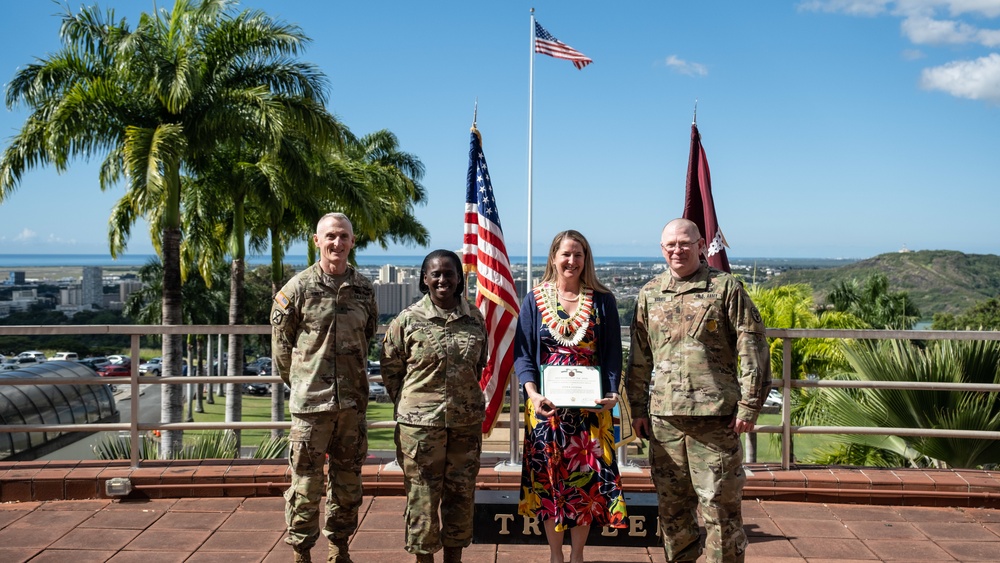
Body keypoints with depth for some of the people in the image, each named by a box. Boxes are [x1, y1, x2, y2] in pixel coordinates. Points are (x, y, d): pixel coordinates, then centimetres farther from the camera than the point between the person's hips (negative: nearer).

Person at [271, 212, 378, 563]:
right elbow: (281, 343, 2)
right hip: (310, 402, -4)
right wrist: (302, 382, 8)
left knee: (347, 482, 13)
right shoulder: (298, 288, -5)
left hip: (353, 402, 4)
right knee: (306, 484, 2)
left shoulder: (364, 290, 6)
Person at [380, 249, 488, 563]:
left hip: (467, 421, 3)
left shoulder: (474, 318, 3)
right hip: (420, 423, -3)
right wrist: (410, 404, 4)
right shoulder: (408, 320, -5)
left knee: (461, 493, 11)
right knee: (422, 493, 4)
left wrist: (464, 396, 11)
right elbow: (390, 369, 4)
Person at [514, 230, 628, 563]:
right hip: (547, 406, 0)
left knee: (586, 478, 3)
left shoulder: (603, 300, 4)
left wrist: (611, 393, -12)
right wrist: (533, 394, -15)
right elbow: (522, 352, -1)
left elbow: (613, 353, 3)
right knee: (548, 478, 5)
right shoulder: (535, 300, 3)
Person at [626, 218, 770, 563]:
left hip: (715, 415, -4)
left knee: (720, 502, 1)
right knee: (671, 503, 12)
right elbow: (639, 358, 16)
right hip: (664, 417, 4)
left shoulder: (726, 288, 0)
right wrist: (638, 408, 12)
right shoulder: (649, 294, 12)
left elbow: (753, 350, -3)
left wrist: (749, 405, -8)